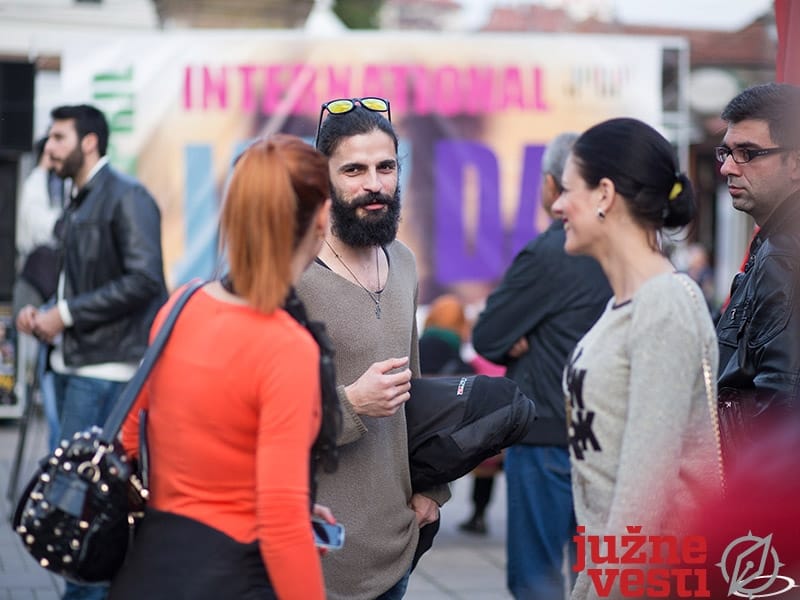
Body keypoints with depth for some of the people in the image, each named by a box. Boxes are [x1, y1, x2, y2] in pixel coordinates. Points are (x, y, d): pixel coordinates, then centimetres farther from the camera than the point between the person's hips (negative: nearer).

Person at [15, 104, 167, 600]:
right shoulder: (80, 204, 17)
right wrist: (45, 318, 3)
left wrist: (66, 314, -15)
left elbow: (143, 280, -19)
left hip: (106, 367, -9)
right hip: (72, 363, 9)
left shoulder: (126, 198, -10)